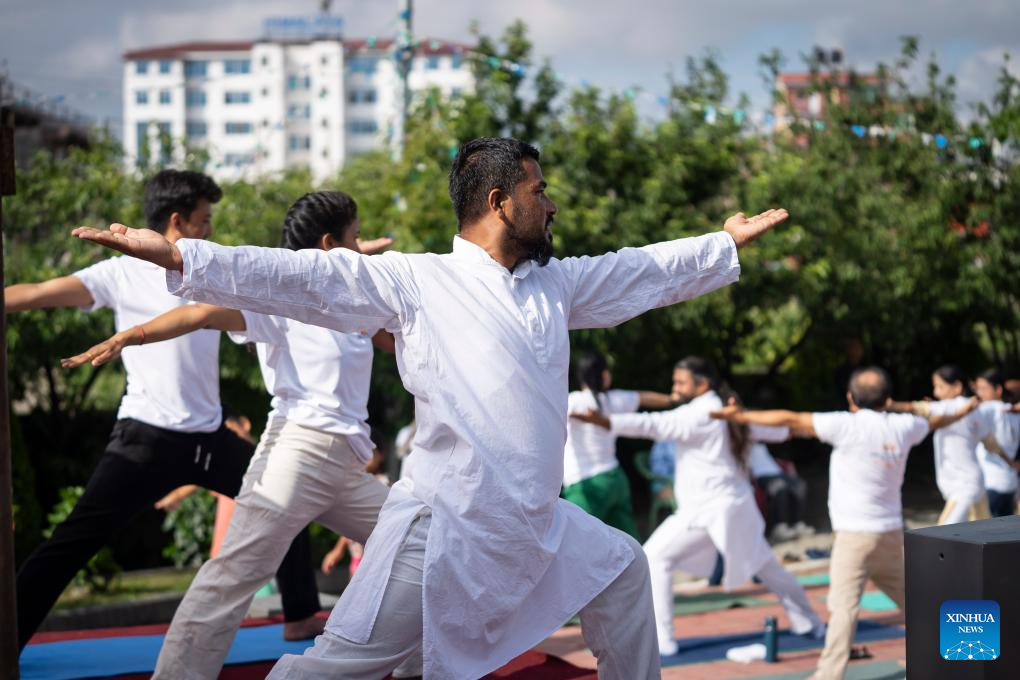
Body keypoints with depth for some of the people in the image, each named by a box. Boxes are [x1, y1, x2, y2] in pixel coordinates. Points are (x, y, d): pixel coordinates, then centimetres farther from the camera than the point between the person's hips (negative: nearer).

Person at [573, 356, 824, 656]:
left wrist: (604, 421, -37)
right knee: (764, 564, 24)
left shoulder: (700, 414, -15)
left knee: (654, 559, -8)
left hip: (708, 510, -9)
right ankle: (809, 623, 37)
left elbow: (653, 425, -28)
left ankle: (660, 640, -13)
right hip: (736, 505, 10)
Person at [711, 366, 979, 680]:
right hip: (892, 533, 6)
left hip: (855, 535, -6)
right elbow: (934, 422, 27)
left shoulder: (847, 425, -11)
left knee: (844, 605, -14)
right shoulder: (902, 426, 5)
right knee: (908, 598, 21)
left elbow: (791, 420, -10)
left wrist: (741, 416, -4)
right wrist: (961, 412, 49)